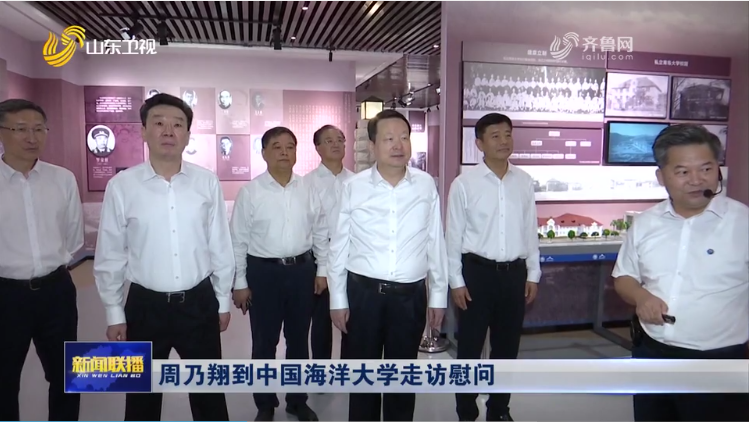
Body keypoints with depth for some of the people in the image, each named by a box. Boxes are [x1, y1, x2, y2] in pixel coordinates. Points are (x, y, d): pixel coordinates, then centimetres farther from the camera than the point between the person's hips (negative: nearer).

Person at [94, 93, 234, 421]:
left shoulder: (207, 182, -5)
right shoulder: (121, 186, -7)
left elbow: (220, 247, 1)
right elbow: (110, 256, 0)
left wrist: (223, 301, 6)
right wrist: (114, 313, 3)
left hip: (200, 303, 0)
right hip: (145, 306, 0)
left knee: (209, 392, 17)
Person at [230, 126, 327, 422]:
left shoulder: (308, 190, 2)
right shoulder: (250, 192, -6)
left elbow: (320, 232, 8)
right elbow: (239, 240, -4)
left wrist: (322, 270, 6)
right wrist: (240, 283, -5)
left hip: (302, 269, 3)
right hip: (264, 271, -2)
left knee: (299, 340, 16)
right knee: (264, 343, 11)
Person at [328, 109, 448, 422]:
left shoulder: (426, 185, -2)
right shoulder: (353, 187, -5)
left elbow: (436, 243, 3)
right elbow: (339, 247, 0)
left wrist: (438, 296, 6)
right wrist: (338, 300, 1)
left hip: (410, 295, 1)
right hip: (363, 292, 0)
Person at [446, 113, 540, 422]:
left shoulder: (524, 181, 3)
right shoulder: (464, 184, -8)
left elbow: (530, 231, 9)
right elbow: (454, 236, -5)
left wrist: (532, 274, 9)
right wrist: (456, 281, -6)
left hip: (514, 272, 4)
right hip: (477, 271, -3)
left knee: (507, 347, 16)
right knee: (470, 348, 7)